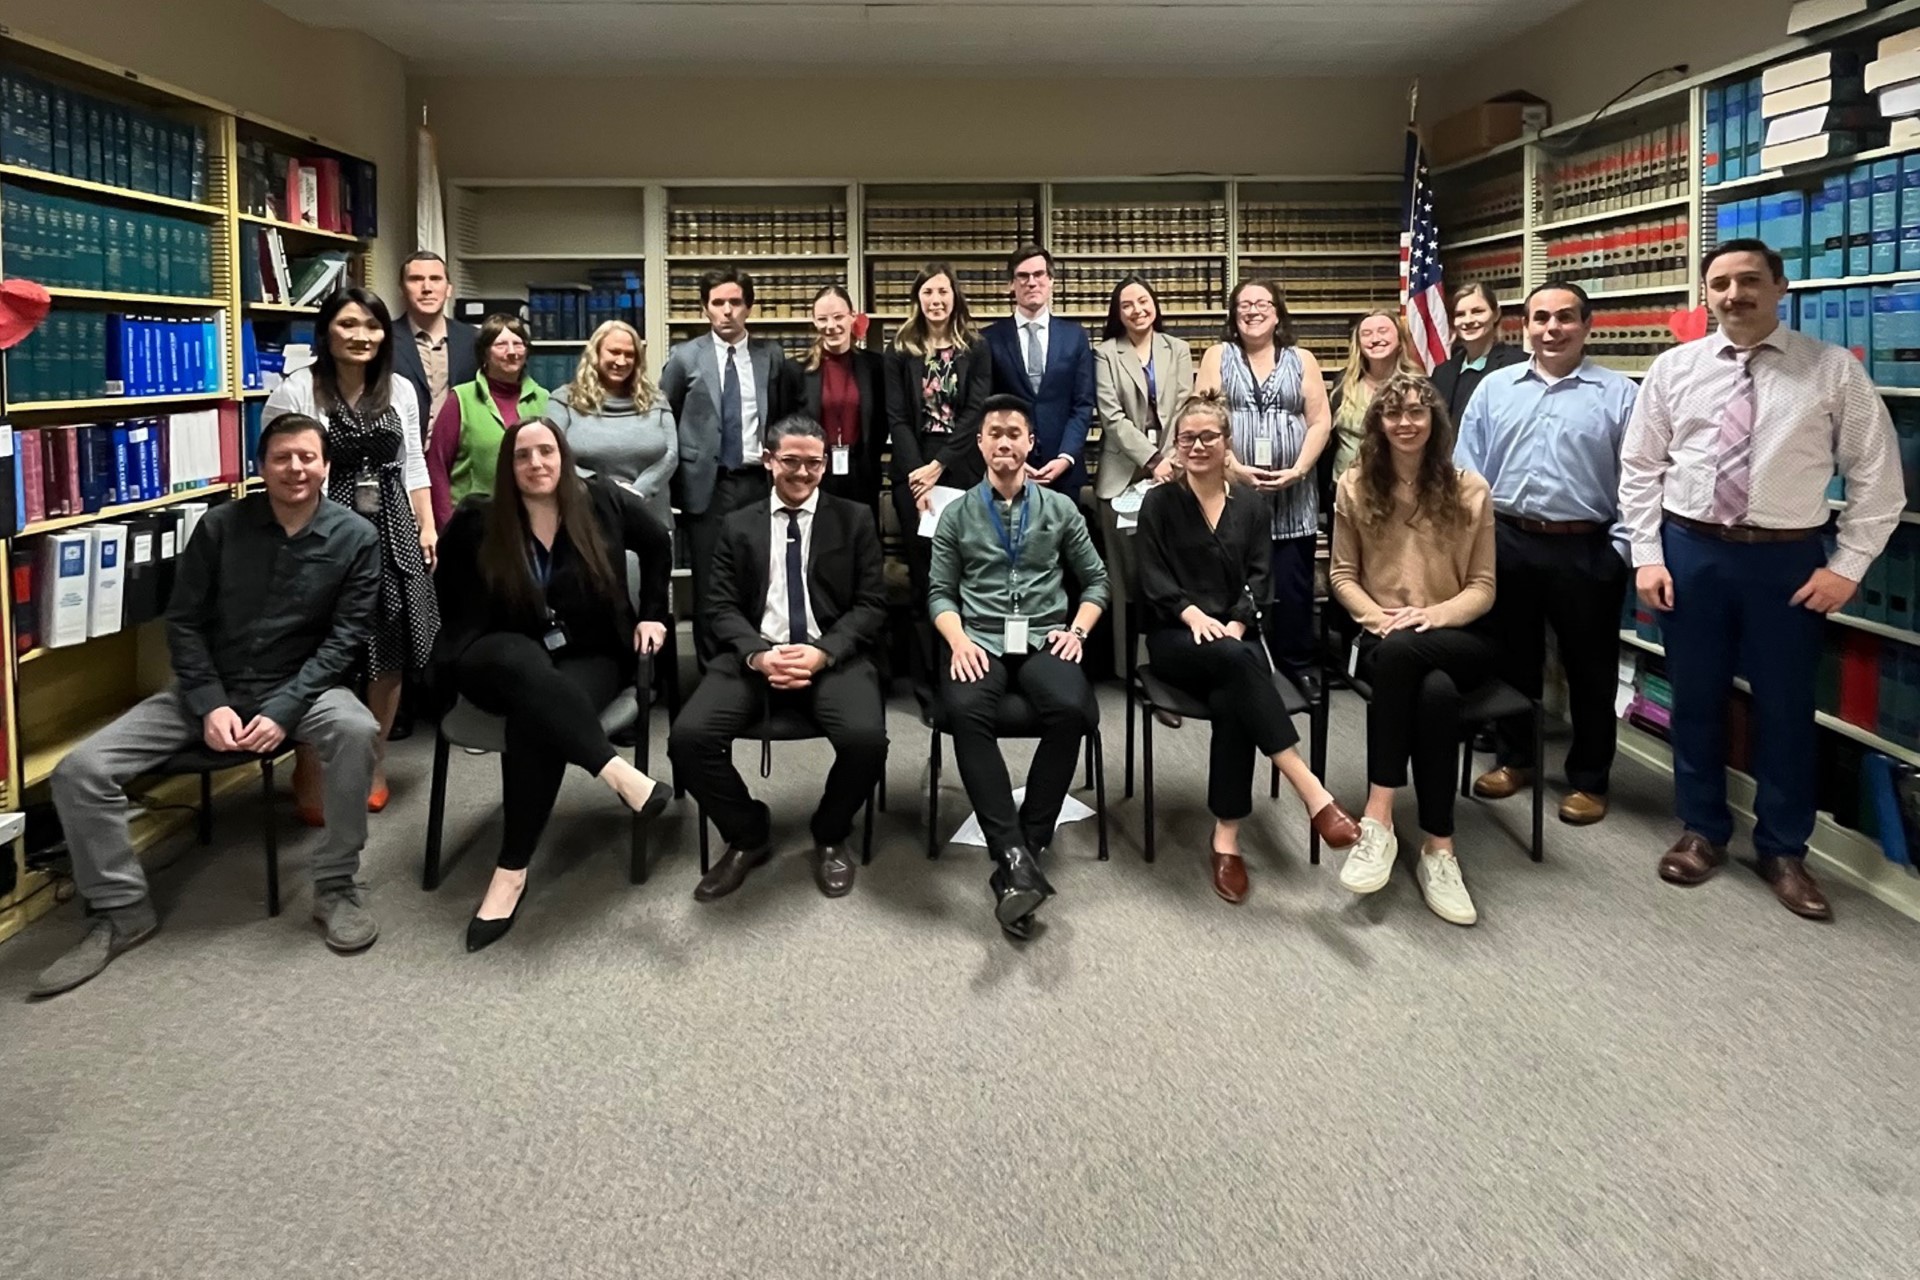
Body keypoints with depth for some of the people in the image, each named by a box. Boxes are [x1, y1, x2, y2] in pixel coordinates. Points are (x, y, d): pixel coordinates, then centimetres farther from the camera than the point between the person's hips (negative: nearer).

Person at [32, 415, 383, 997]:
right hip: (210, 687, 2)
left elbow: (345, 637, -7)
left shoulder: (356, 538, -5)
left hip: (301, 686, -2)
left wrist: (284, 710, -19)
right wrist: (210, 705, -13)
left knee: (356, 729, -37)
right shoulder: (220, 526, -1)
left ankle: (336, 885, -18)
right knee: (80, 770, -14)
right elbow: (183, 622, 1)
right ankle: (122, 910, 5)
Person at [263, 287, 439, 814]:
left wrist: (427, 527, 10)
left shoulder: (400, 391, 11)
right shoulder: (294, 392, -6)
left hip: (392, 531, 5)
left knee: (390, 653, 8)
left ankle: (373, 765, 24)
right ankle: (310, 775, 10)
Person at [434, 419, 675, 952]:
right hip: (507, 665, 0)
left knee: (535, 717, -34)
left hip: (591, 658, 0)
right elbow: (453, 597, 8)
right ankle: (618, 773, -45)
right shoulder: (477, 520, -4)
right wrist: (459, 659, -2)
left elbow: (659, 546, 14)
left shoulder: (602, 502, -2)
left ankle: (512, 872, -31)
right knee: (522, 658, -39)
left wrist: (653, 614, 10)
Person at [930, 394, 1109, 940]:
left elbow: (1095, 580, 16)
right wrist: (959, 640, -7)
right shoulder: (957, 514, 14)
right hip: (980, 641, 0)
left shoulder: (1060, 508, 14)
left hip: (1043, 639, 0)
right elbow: (941, 592, 11)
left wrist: (1077, 631, -1)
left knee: (1072, 708, -34)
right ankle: (1014, 855, -36)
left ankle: (1026, 846, -24)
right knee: (966, 711, -35)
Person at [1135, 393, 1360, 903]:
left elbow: (1257, 580, 5)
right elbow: (1154, 580, -1)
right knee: (1236, 664, -36)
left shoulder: (1250, 505, 14)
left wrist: (1234, 626, -14)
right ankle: (1312, 792, -42)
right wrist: (1194, 614, -19)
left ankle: (1226, 839, -29)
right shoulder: (1159, 503, 8)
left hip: (1236, 636, 2)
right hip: (1176, 638, -2)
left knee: (1231, 700, -34)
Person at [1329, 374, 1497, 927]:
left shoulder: (1469, 489, 5)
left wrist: (1433, 615, -17)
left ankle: (1378, 818, -34)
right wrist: (1379, 617, -11)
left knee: (1402, 651, -38)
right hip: (1384, 641, 1)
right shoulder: (1355, 486, 8)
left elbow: (1483, 587, 3)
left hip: (1456, 640, 0)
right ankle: (1438, 848, -29)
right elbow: (1342, 575, 9)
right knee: (1435, 692, -37)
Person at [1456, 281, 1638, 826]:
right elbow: (1466, 469, 7)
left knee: (1590, 670, 8)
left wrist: (1622, 550, -11)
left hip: (1585, 550, -2)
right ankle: (1514, 759, 32)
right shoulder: (1495, 387, 8)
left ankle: (1588, 780, 21)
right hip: (1506, 544, 3)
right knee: (1511, 659, 15)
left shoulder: (1618, 393, -1)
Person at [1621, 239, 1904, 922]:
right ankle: (1702, 831, 29)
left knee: (1785, 707, 8)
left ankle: (1783, 850, 24)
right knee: (1695, 699, 11)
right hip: (1690, 551, 2)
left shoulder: (1834, 369, -3)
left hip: (1788, 559, -1)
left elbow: (1877, 476, -1)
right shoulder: (1674, 368, 2)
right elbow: (1639, 468, 6)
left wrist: (1846, 567, -7)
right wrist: (1646, 555, -2)